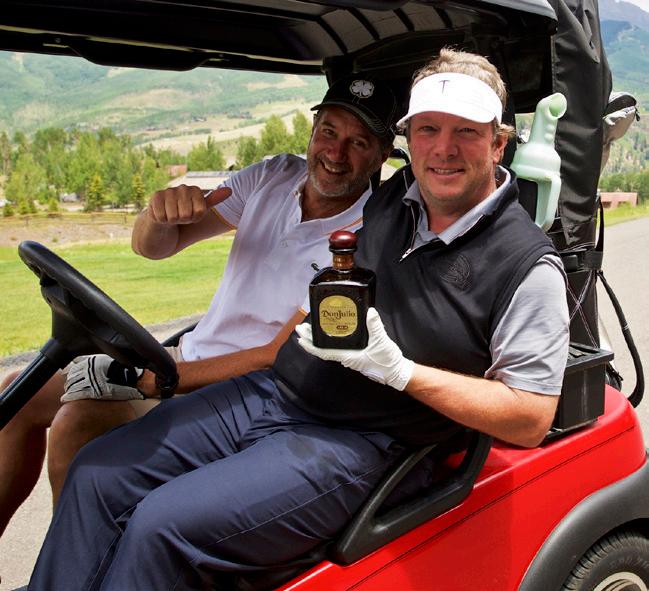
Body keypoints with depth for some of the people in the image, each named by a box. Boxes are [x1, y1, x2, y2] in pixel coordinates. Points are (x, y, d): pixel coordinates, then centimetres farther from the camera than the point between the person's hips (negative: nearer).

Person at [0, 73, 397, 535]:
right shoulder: (276, 175, 1)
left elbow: (283, 358, -22)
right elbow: (151, 247, 1)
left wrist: (149, 379, -22)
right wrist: (160, 214, -24)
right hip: (188, 354, 8)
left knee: (76, 425, -27)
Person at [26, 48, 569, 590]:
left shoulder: (527, 266, -13)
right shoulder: (391, 198, 6)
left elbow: (531, 420, -15)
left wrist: (397, 369, -21)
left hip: (355, 441, -7)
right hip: (274, 389, 7)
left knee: (164, 522, -21)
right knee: (96, 473, 1)